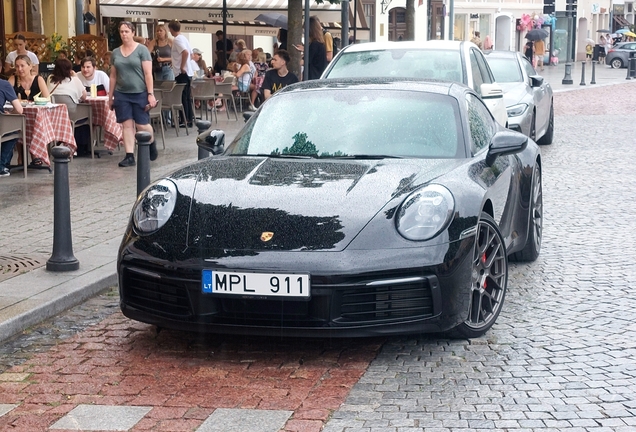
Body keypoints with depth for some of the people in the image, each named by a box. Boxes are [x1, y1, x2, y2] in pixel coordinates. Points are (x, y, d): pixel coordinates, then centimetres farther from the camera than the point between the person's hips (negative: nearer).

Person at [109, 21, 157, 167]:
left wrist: (150, 94, -13)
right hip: (121, 94, 4)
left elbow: (148, 73, -7)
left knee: (141, 125, -2)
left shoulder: (142, 50, -3)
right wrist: (110, 96, 12)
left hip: (139, 93, -4)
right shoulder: (115, 52, 10)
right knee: (127, 125, 0)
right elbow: (113, 76, 14)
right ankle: (130, 156, 1)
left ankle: (152, 143, 28)